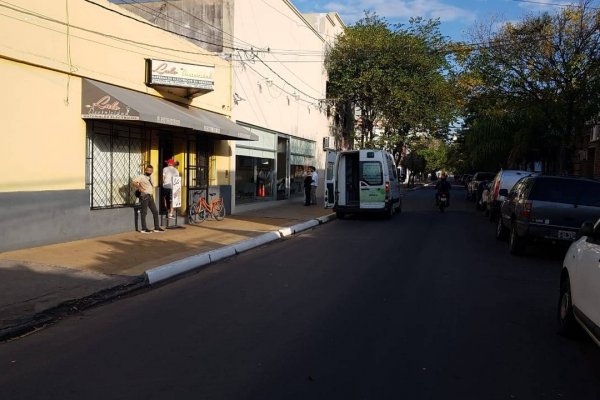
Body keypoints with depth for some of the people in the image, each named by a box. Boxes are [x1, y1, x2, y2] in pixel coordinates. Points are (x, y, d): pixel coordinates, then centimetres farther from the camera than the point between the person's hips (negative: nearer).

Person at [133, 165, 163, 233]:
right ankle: (144, 228, 0)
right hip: (144, 196, -8)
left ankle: (157, 227, 14)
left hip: (150, 196, 8)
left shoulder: (150, 177, 18)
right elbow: (134, 181, -18)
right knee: (144, 212, -4)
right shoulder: (141, 177, -5)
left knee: (155, 212, 8)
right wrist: (139, 188, -19)